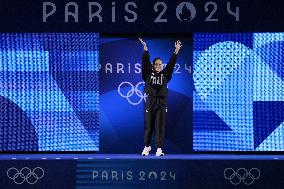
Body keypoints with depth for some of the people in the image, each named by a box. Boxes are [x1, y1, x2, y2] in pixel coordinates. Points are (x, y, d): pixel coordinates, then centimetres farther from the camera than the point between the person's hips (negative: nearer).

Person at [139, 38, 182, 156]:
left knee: (160, 126, -4)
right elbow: (145, 62, -2)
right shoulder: (148, 74, 7)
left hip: (161, 103, 1)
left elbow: (171, 64, 4)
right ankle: (147, 147, 18)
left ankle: (159, 149, -4)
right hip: (150, 102, 0)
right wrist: (145, 49, -13)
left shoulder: (165, 75, 10)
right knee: (148, 126, 3)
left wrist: (176, 51, -5)